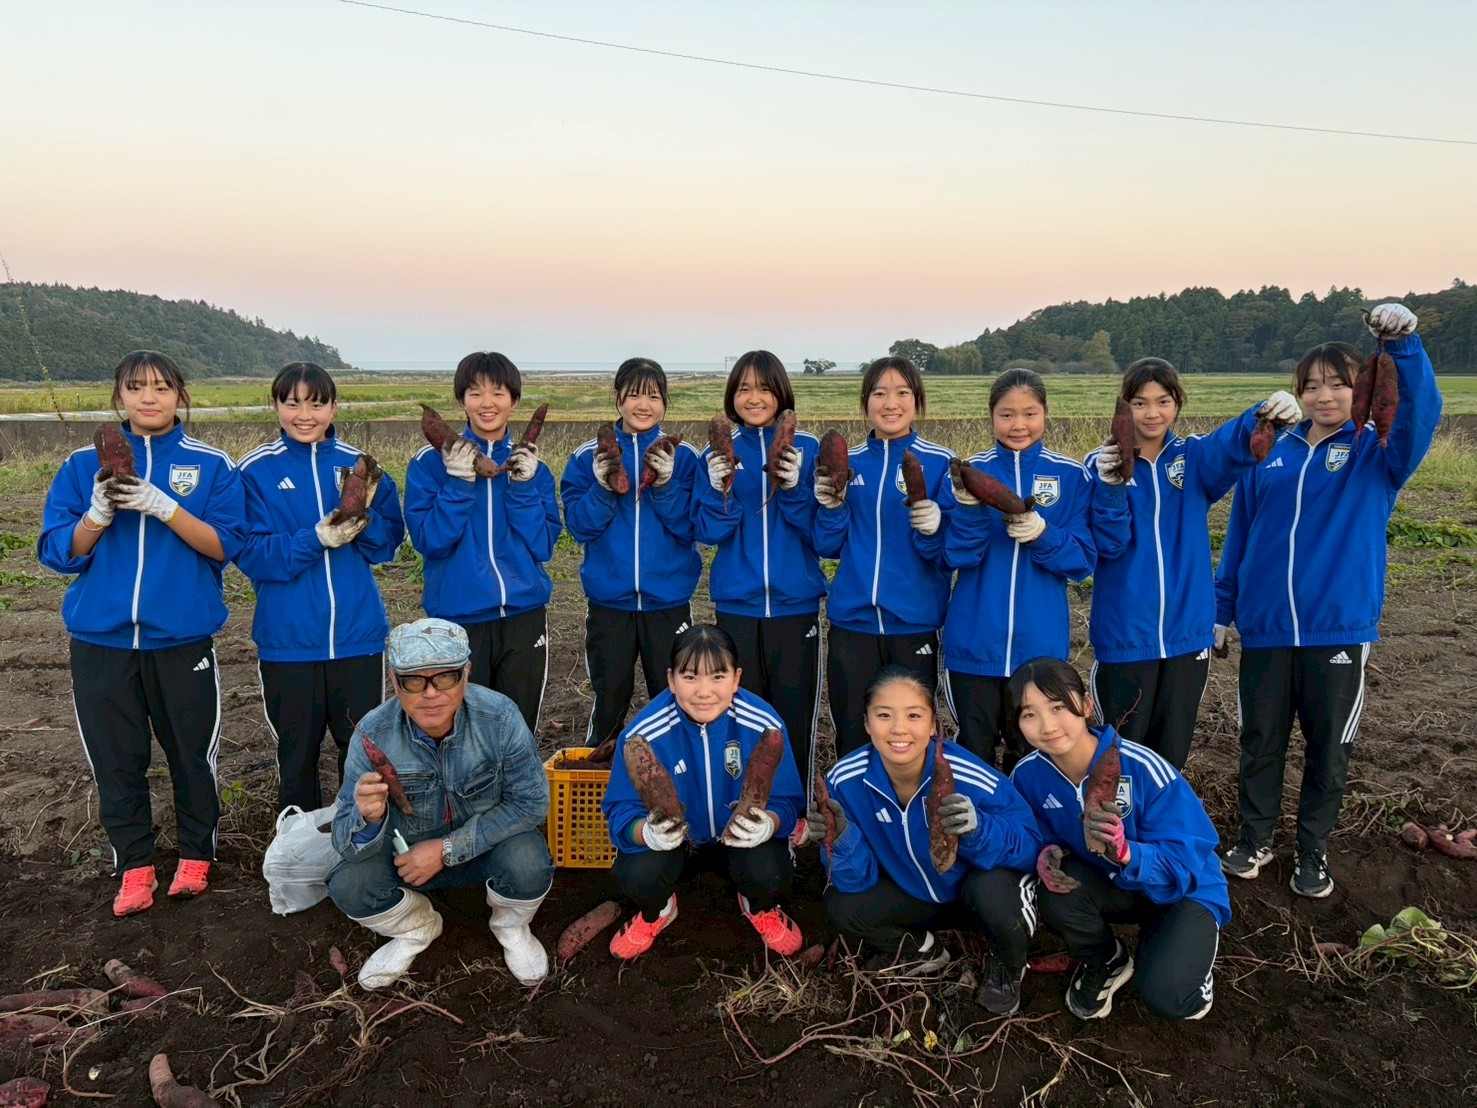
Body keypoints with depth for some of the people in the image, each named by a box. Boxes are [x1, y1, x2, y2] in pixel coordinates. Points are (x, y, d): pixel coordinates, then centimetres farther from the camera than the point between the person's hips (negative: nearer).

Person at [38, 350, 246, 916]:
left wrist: (162, 507, -20)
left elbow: (224, 546, -7)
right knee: (116, 758, 8)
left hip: (182, 636, -2)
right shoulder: (85, 465, 6)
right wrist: (99, 513, -16)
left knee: (192, 751, 7)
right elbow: (59, 553, 2)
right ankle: (135, 865, 23)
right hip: (102, 639, 2)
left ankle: (196, 854, 25)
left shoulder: (210, 465, 1)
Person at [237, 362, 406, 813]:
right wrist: (316, 539, -22)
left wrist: (364, 521, -17)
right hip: (288, 638, -1)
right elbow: (250, 554, -9)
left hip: (358, 633, 1)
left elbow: (391, 540, 3)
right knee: (297, 753, 13)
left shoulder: (358, 463, 4)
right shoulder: (256, 470, -2)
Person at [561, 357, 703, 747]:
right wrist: (603, 487, -20)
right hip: (609, 601, 1)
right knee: (608, 703, 11)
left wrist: (665, 485, -21)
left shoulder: (683, 456, -1)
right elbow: (580, 527, -5)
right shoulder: (588, 457, 1)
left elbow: (690, 528, -7)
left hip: (668, 600, 0)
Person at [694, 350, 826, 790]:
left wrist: (794, 489, -18)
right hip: (737, 606, 1)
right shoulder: (719, 454, 6)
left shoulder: (807, 449, 1)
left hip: (796, 605, -1)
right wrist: (721, 490, -17)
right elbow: (708, 533, 0)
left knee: (795, 718, 4)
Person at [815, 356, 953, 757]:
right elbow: (827, 546, 6)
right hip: (851, 621, 2)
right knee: (852, 742, 11)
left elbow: (950, 555, -6)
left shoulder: (940, 463, -2)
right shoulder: (846, 463, 6)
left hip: (914, 622, -2)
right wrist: (832, 507, -12)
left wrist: (934, 528, -26)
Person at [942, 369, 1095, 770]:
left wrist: (1043, 534, -21)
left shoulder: (1071, 476, 1)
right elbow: (956, 558, -6)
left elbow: (1083, 561, -3)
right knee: (975, 753, 10)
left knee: (1029, 754, 12)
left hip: (1042, 642, 0)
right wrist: (969, 510, -24)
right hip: (975, 642, 0)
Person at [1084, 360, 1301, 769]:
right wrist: (1110, 487, -29)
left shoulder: (1195, 458, 4)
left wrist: (1269, 413, -42)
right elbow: (1107, 546, -13)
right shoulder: (1102, 464, -2)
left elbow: (1235, 442, -20)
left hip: (1187, 631, 2)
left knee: (1171, 752, 14)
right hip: (1124, 635, -2)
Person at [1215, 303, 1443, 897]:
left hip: (1339, 630, -1)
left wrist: (1403, 344, -36)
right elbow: (1238, 537, 9)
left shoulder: (1378, 453, 0)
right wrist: (1221, 609, 7)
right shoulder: (1269, 457, 6)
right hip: (1264, 629, 2)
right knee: (1260, 742, 12)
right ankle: (1254, 840, 29)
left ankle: (1313, 851, 28)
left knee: (1329, 748, 10)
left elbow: (1421, 412, -21)